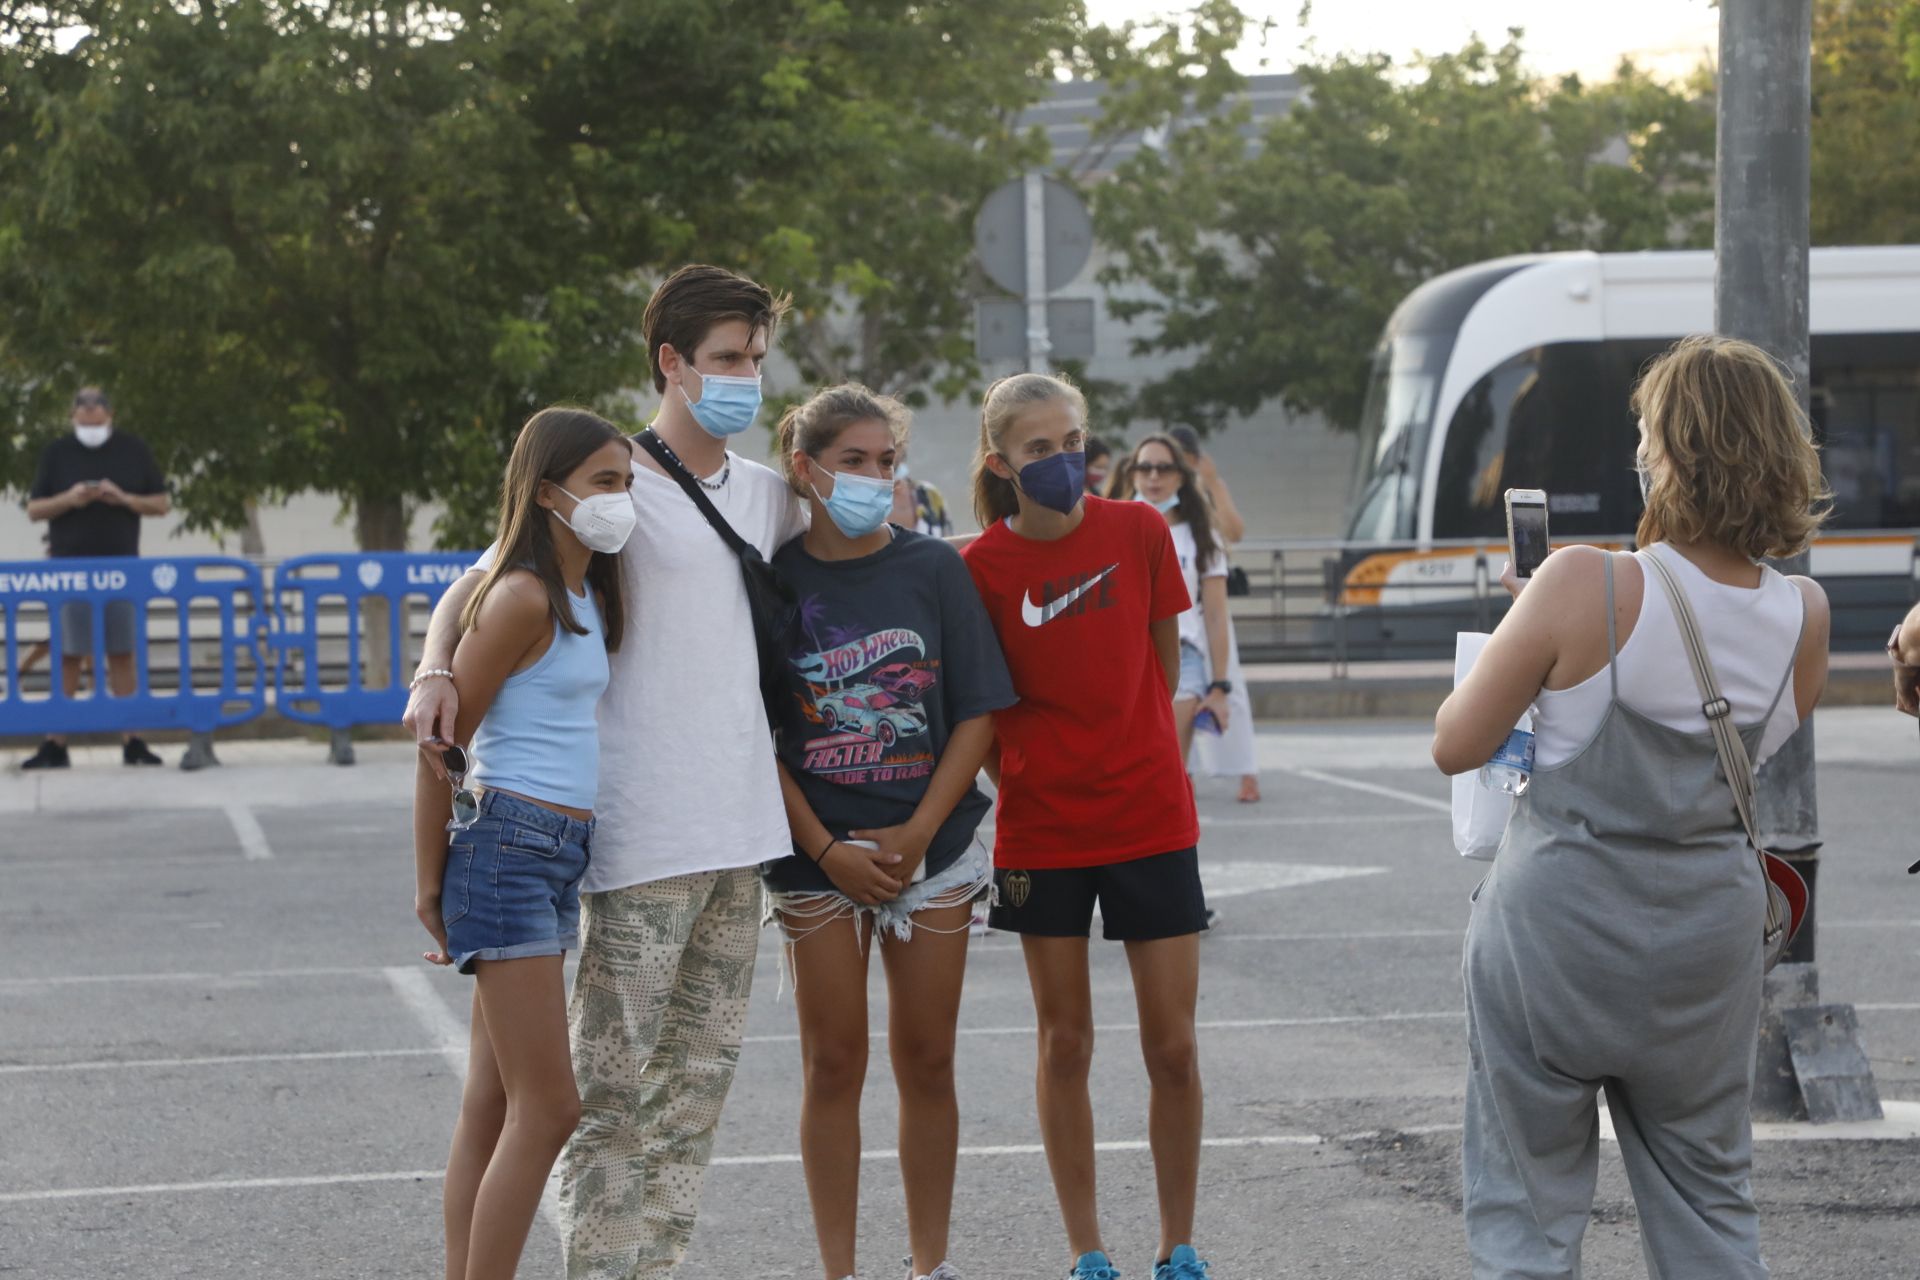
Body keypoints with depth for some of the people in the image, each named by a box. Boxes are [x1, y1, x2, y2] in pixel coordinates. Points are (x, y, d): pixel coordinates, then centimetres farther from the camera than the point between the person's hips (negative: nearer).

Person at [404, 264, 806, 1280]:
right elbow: (481, 585, -8)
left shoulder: (767, 494, 13)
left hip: (741, 825, 7)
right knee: (616, 1080, -6)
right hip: (643, 835, -7)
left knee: (698, 1079, 11)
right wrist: (436, 668, -26)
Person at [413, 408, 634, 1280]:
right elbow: (443, 741, -11)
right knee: (548, 1107, -9)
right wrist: (429, 882, -6)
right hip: (511, 844, -9)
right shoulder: (524, 597, -13)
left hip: (560, 854, 9)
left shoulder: (588, 598, 14)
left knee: (495, 1105, 10)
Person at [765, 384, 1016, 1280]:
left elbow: (976, 713, -1)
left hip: (932, 849, 1)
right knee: (834, 1064, 3)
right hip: (818, 860, -1)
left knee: (926, 1062, 6)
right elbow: (757, 737, -2)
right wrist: (826, 850, -10)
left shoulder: (934, 569, 0)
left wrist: (916, 836, -9)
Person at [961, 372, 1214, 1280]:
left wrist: (1139, 756, 11)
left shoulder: (1137, 531, -4)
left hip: (1151, 820, 1)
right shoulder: (983, 565, -7)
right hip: (1042, 830, -1)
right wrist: (1023, 787, 1)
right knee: (1064, 1043, 6)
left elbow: (1164, 665, 9)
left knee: (1172, 1045, 1)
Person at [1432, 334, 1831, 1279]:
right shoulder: (1803, 616, -5)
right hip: (1708, 933, 4)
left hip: (1557, 927, -4)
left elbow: (1455, 747, -12)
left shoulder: (1586, 587, -20)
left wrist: (1518, 643, 6)